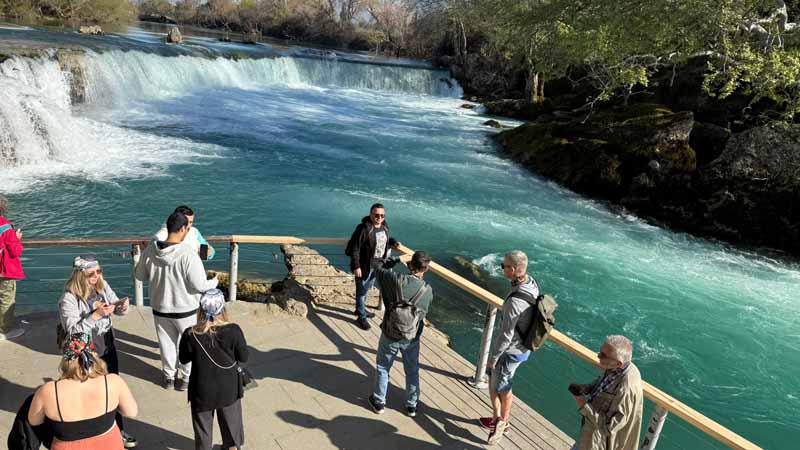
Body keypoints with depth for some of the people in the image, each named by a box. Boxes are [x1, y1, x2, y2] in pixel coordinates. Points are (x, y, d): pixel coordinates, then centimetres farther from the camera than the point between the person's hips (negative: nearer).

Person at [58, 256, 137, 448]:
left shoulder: (102, 286, -5)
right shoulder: (68, 299, -21)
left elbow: (118, 310, 5)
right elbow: (72, 331, -22)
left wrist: (123, 305, -18)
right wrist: (95, 316, -32)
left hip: (108, 348, 5)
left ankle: (118, 430, 34)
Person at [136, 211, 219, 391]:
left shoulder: (150, 250, -11)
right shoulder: (188, 254, -27)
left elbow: (140, 276, 4)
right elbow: (199, 286, -23)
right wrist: (214, 282, -4)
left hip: (160, 308, 4)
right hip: (186, 309, -4)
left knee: (167, 343, 22)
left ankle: (169, 377, 38)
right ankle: (185, 378, 31)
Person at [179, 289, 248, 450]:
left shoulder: (190, 335, -20)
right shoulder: (233, 330, -22)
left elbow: (184, 359, -3)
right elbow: (243, 357, -10)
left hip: (202, 391, -1)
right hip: (229, 388, 1)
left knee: (203, 425, 22)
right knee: (231, 419, 26)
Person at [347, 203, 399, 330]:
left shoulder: (384, 226, 1)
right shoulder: (363, 229, -23)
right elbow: (354, 249, -21)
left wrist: (393, 243, 3)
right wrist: (356, 267, -21)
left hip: (377, 265, 8)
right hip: (364, 266, -7)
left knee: (367, 288, 23)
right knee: (362, 290, 6)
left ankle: (360, 309, 43)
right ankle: (361, 317, 19)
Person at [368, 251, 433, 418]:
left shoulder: (396, 280, -23)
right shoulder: (428, 291, -15)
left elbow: (378, 271, -4)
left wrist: (392, 261, 10)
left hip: (390, 335, -1)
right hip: (412, 339, 1)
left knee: (382, 368, 21)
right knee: (412, 371, 21)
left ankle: (379, 402, 35)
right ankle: (411, 405, 35)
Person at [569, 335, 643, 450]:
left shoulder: (626, 389, -38)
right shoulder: (616, 369, -14)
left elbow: (611, 425, -31)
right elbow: (602, 382, 8)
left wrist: (584, 406, -27)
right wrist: (586, 388, -10)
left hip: (604, 439, -7)